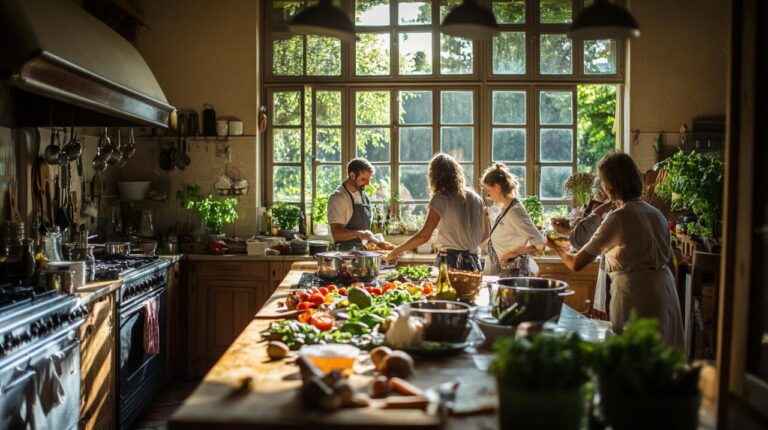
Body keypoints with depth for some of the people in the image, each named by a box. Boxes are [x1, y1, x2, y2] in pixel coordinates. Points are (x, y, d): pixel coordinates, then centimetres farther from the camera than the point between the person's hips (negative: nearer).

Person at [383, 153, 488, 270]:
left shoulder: (440, 199, -7)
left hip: (450, 261, -5)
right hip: (474, 262, 5)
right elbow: (484, 233, 14)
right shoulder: (475, 198, 8)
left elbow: (424, 236, -14)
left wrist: (396, 252, -8)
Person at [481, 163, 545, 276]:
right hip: (499, 271, 8)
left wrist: (513, 253, -16)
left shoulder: (515, 212, -20)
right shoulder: (505, 209, 6)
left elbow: (540, 244, -21)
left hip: (512, 273, -8)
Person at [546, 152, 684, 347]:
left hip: (635, 296, -8)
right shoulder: (656, 213, 8)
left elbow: (576, 264, -13)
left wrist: (555, 247, 6)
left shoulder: (618, 218, -14)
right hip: (665, 292, 8)